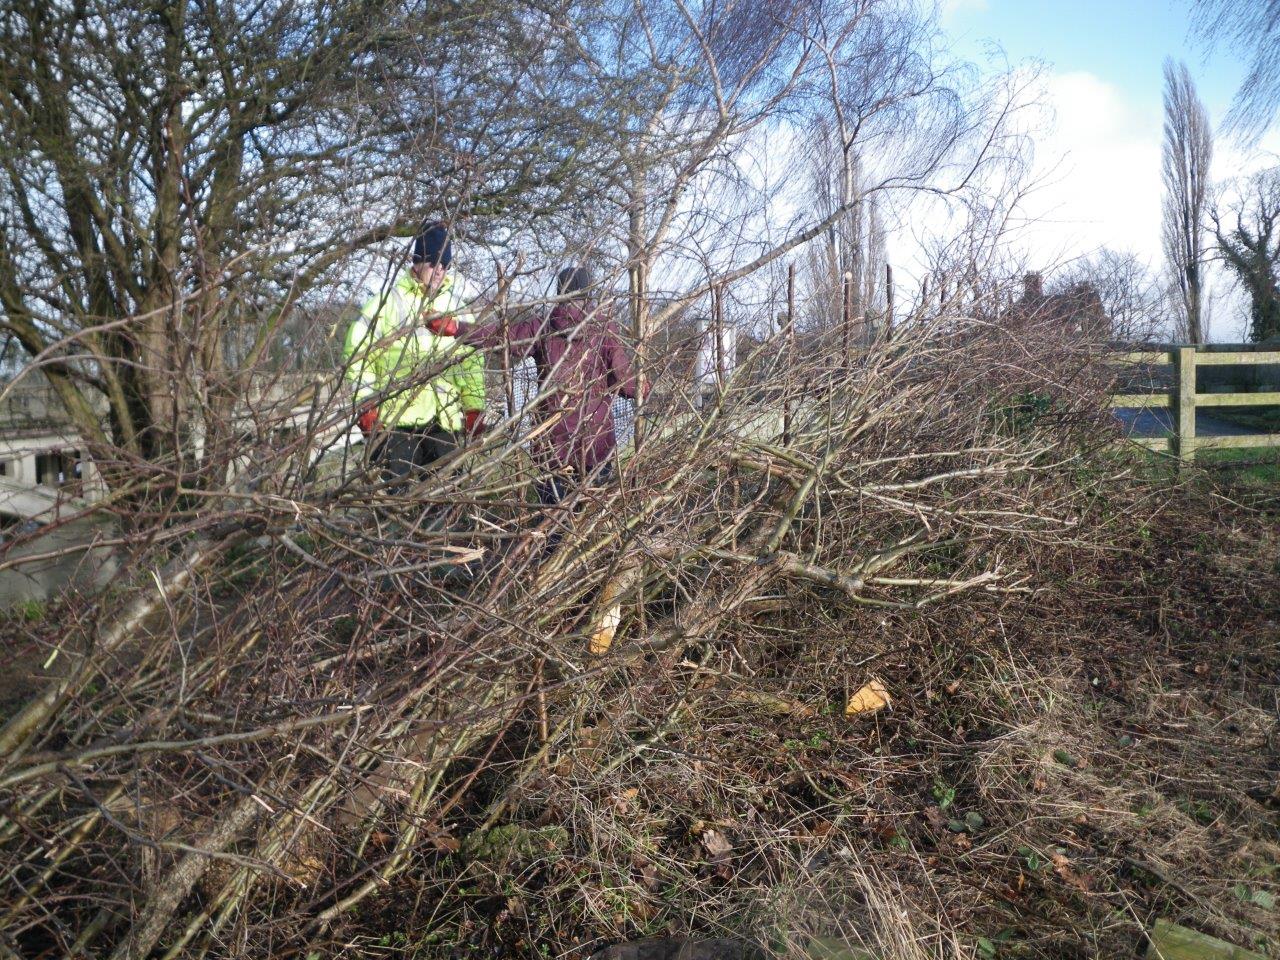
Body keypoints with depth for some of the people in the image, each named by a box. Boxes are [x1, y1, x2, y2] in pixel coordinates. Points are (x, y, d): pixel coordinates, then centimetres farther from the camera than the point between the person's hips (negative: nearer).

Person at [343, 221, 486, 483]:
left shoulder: (458, 300, 12)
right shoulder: (391, 298, 0)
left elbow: (472, 359, 16)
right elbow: (357, 349, -1)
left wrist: (474, 406, 11)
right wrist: (365, 403, -7)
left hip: (445, 418, 4)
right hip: (397, 415, -3)